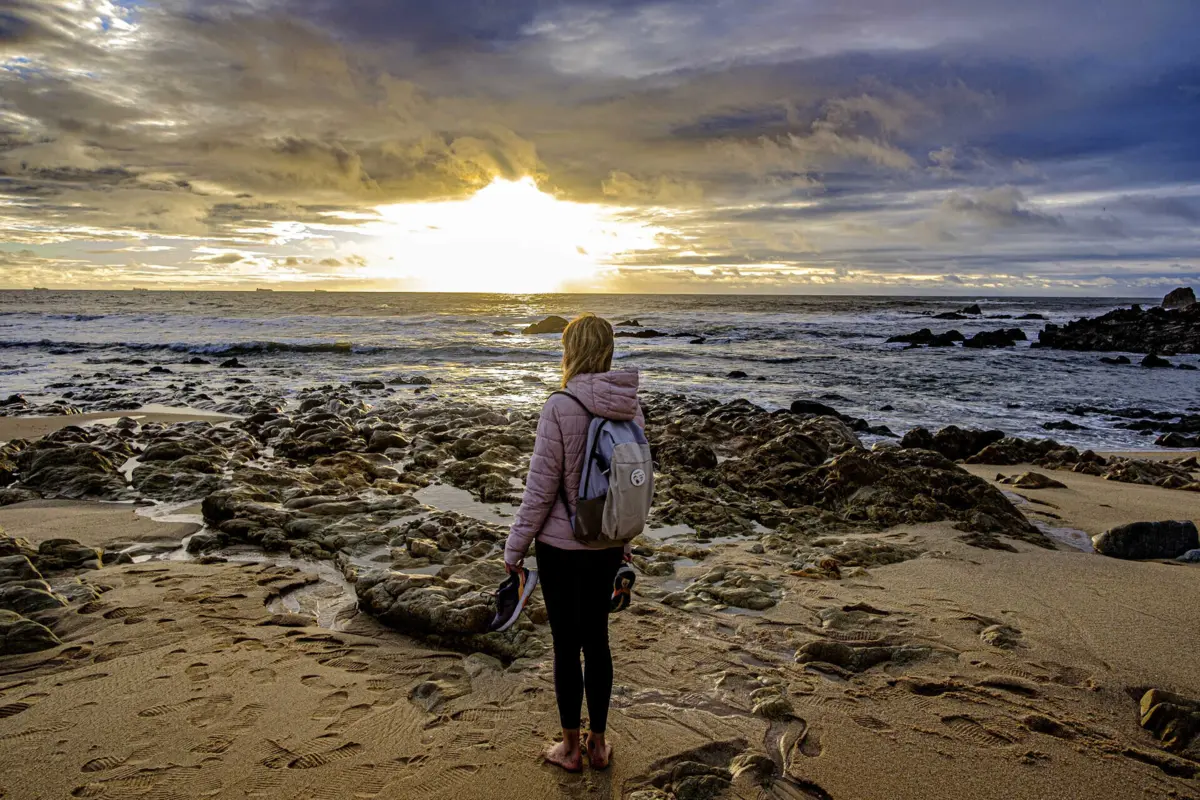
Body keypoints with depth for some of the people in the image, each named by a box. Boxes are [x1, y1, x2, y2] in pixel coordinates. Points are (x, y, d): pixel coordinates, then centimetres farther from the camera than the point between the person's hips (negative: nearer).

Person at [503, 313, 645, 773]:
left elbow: (541, 487, -16)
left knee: (566, 644, 10)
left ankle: (571, 748, 26)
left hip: (562, 546, -5)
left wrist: (515, 548, -5)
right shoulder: (631, 408, -2)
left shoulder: (560, 407, -20)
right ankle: (598, 743, 31)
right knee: (597, 639, 18)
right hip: (607, 544, 5)